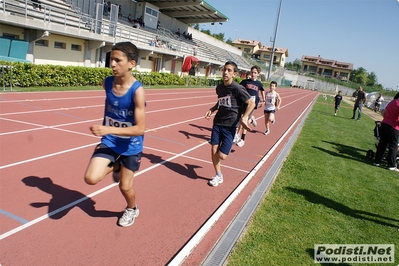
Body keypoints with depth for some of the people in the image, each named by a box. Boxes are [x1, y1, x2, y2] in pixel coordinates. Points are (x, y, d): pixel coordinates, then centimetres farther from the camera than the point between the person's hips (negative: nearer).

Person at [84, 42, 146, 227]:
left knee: (125, 186, 10)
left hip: (131, 146, -4)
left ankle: (132, 209, 45)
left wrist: (108, 129, -37)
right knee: (91, 178, -13)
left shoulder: (137, 91, -26)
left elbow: (140, 129, -27)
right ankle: (115, 166, 20)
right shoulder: (107, 83, -9)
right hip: (109, 142, 4)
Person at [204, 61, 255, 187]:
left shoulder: (237, 88, -13)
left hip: (230, 126, -5)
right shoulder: (219, 88, 6)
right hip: (217, 123, 5)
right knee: (213, 151, 1)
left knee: (221, 156, -7)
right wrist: (211, 109, 6)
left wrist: (244, 118, -18)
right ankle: (218, 176, 21)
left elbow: (251, 103, -9)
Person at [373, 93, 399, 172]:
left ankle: (377, 161, 19)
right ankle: (391, 165, 8)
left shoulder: (392, 102, 12)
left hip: (384, 124, 7)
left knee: (382, 144, 13)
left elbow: (383, 113, 21)